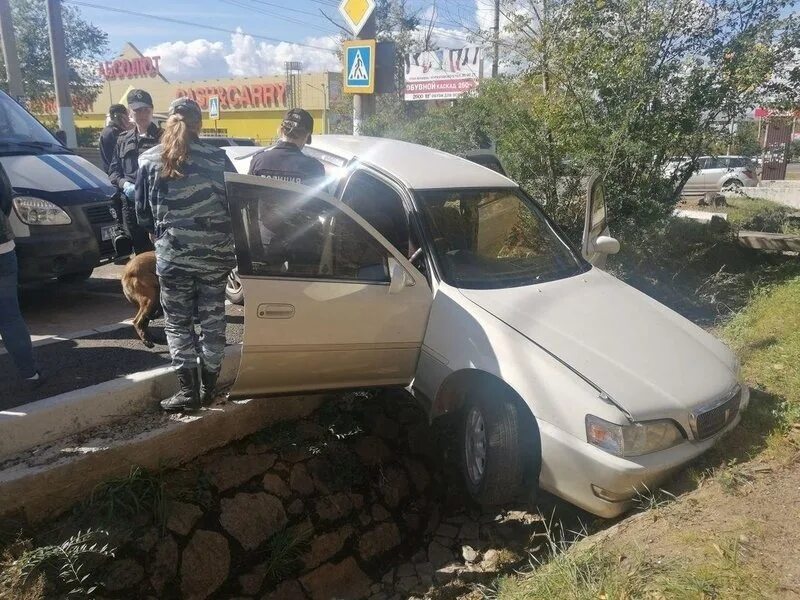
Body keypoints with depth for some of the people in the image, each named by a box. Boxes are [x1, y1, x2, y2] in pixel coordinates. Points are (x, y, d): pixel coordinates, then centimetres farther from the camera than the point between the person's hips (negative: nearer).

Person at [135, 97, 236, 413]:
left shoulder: (149, 160, 0)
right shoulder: (217, 158, -4)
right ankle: (208, 387, 20)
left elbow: (143, 212, 6)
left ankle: (189, 390, 8)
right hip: (215, 253, 1)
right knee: (213, 319, 12)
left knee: (178, 322, 10)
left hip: (173, 254, 0)